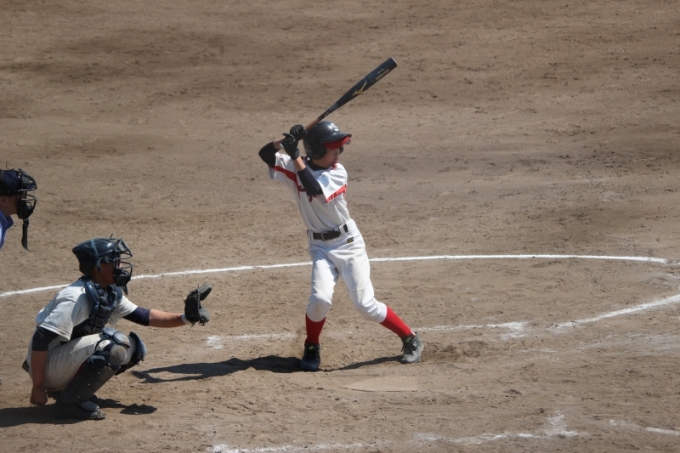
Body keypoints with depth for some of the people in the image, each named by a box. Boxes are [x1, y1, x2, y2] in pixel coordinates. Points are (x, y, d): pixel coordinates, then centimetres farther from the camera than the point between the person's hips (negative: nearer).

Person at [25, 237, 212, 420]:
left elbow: (144, 316, 12)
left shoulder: (111, 294, 2)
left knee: (133, 347, 5)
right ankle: (70, 399, -12)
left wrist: (185, 318, 0)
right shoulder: (78, 298, -25)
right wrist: (37, 387, -26)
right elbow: (41, 339, -28)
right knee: (114, 347, -25)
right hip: (49, 366, -9)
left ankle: (67, 387, 9)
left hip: (68, 357, 9)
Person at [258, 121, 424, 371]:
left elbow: (314, 189, -28)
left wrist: (295, 156, -30)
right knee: (320, 298, -20)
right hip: (321, 247, 2)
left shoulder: (338, 173, -11)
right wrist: (286, 140, -27)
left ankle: (410, 339, 12)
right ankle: (311, 348, 5)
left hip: (349, 244, -1)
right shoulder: (295, 167, -4)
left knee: (365, 304, -5)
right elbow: (265, 153, -11)